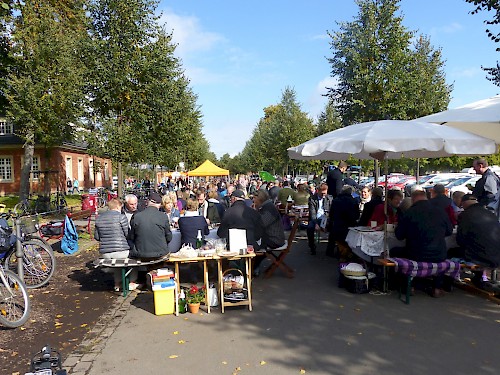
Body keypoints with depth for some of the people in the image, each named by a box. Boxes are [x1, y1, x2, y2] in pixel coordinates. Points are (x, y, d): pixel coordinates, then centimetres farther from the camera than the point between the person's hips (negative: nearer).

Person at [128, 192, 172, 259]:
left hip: (140, 254, 1)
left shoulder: (136, 216, -5)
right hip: (160, 254, 0)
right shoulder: (164, 217, -8)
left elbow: (131, 237, 4)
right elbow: (169, 238, 1)